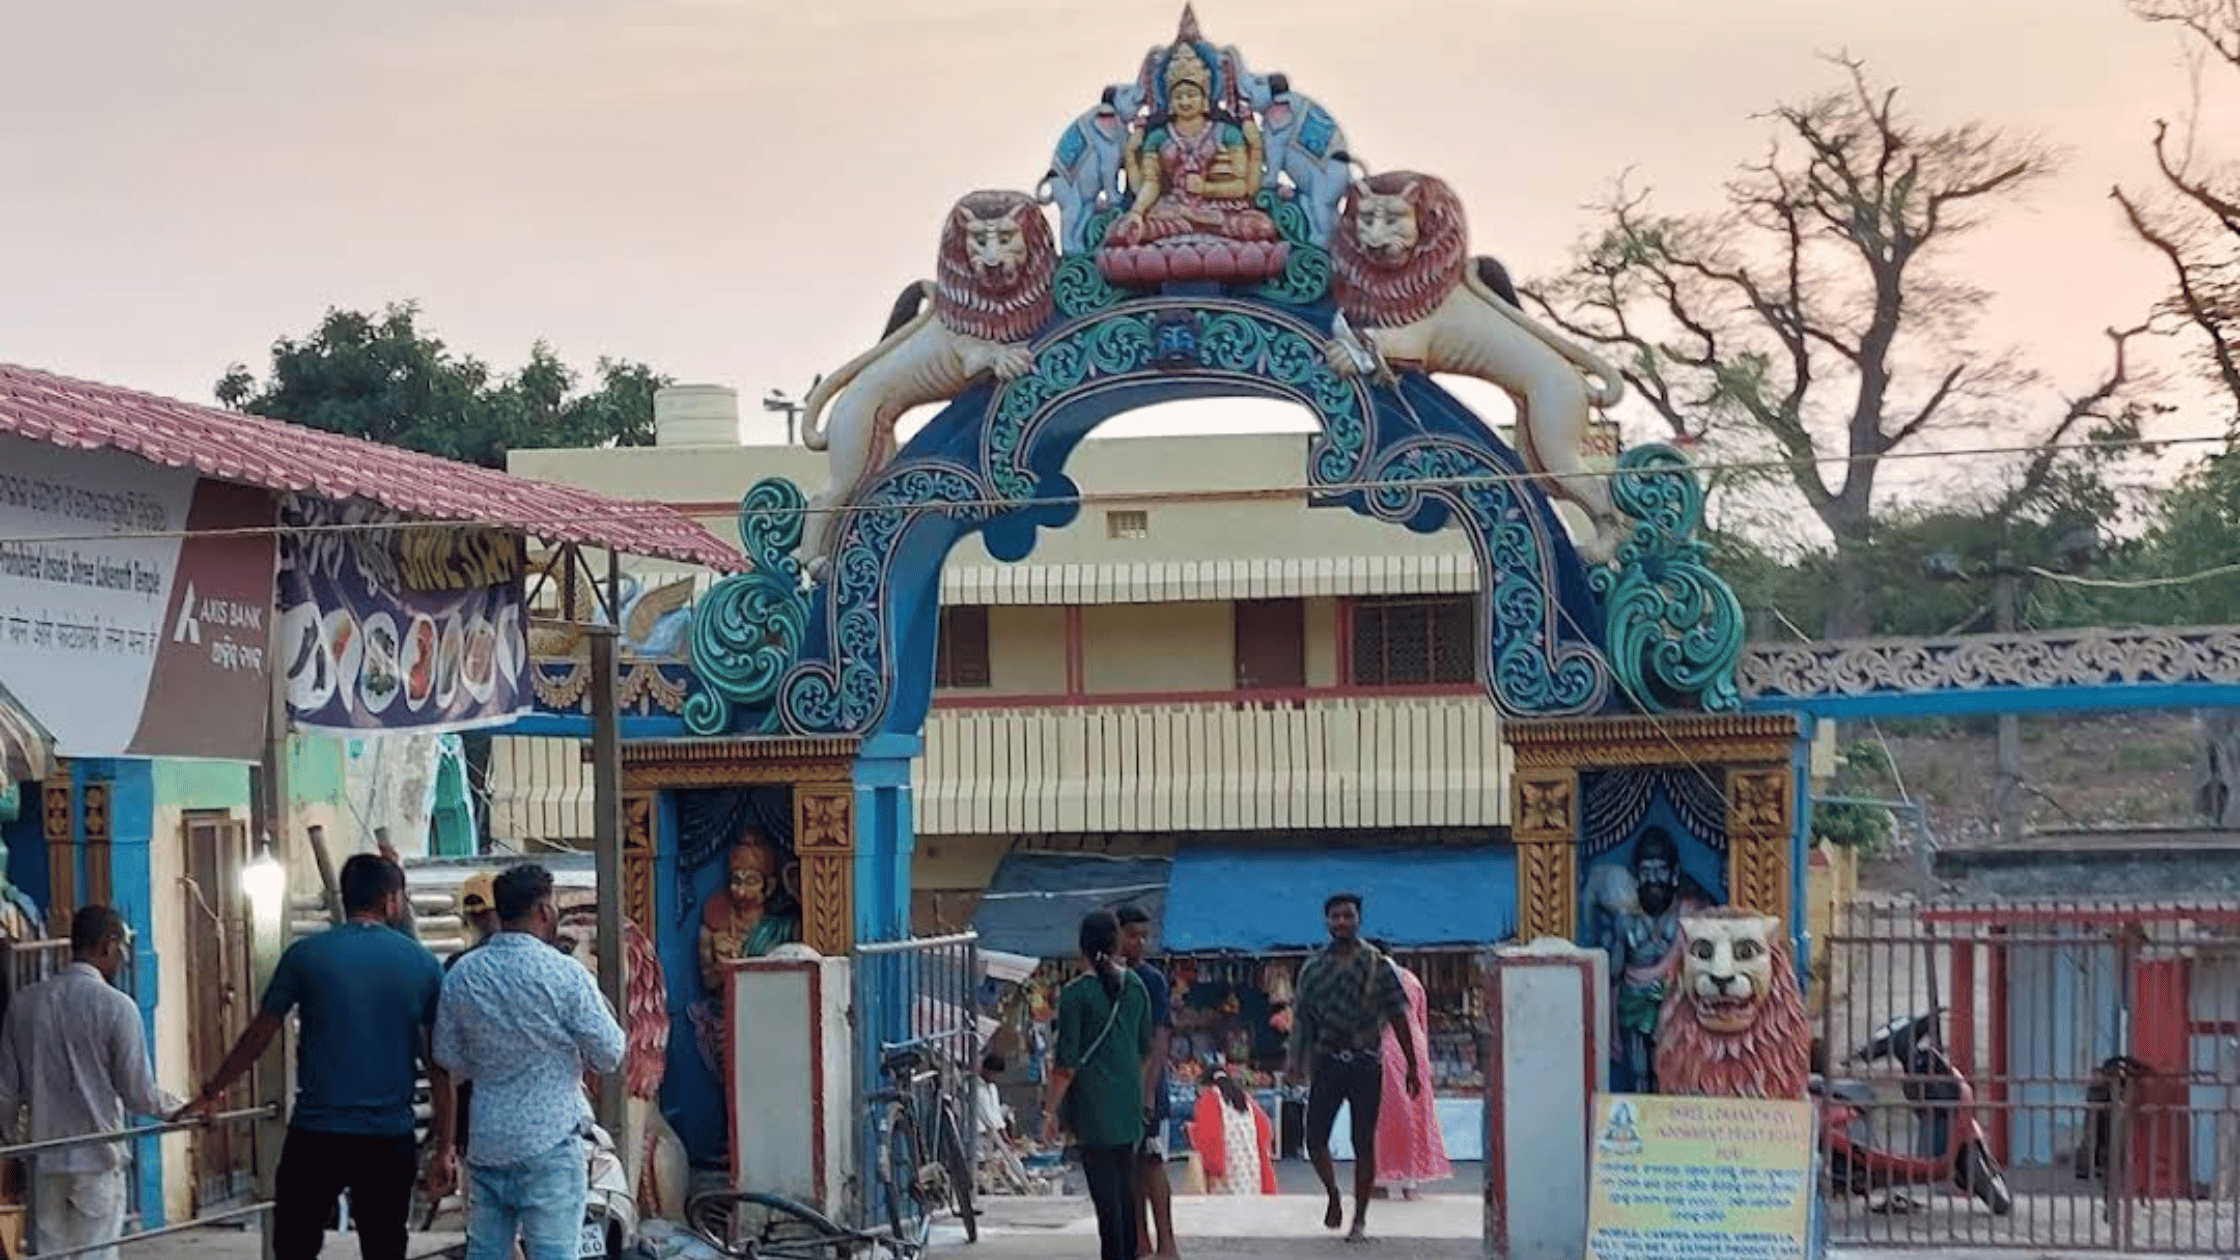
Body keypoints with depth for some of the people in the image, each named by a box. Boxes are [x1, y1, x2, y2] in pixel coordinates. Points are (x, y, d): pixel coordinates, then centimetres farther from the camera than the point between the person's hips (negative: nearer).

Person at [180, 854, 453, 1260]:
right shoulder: (422, 964, 3)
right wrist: (444, 1150, 9)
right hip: (391, 1139, 1)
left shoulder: (306, 955, 0)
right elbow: (440, 1067, 3)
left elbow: (257, 1039, 8)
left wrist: (211, 1093, 24)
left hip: (315, 1134, -1)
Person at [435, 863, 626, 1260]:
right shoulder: (565, 974, -13)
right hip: (550, 1142, -5)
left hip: (485, 1141, 5)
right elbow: (610, 1055, -7)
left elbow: (449, 1059, 11)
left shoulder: (461, 975, 2)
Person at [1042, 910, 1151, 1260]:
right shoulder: (1135, 986, 4)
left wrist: (1051, 1111, -6)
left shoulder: (1076, 994, -11)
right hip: (1129, 1104, 5)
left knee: (1104, 1191, -4)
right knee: (1126, 1186, 13)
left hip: (1093, 1107, -5)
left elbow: (1067, 1063, -12)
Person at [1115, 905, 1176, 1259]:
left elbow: (1160, 1039, -12)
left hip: (1144, 1087, -5)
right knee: (1130, 1167, 8)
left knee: (1152, 1164, -8)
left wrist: (1149, 1090, -20)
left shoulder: (1153, 981, -6)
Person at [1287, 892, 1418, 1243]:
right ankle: (1334, 1197, 23)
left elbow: (1397, 1016, 1)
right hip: (1327, 1060, 2)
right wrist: (1296, 1062, 6)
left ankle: (1360, 1219, 10)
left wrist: (1412, 1066, -1)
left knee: (1364, 1143, 0)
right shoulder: (1314, 967, 6)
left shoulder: (1376, 965, 0)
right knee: (1315, 1138, -4)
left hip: (1365, 1062, -2)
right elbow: (1301, 1017, 12)